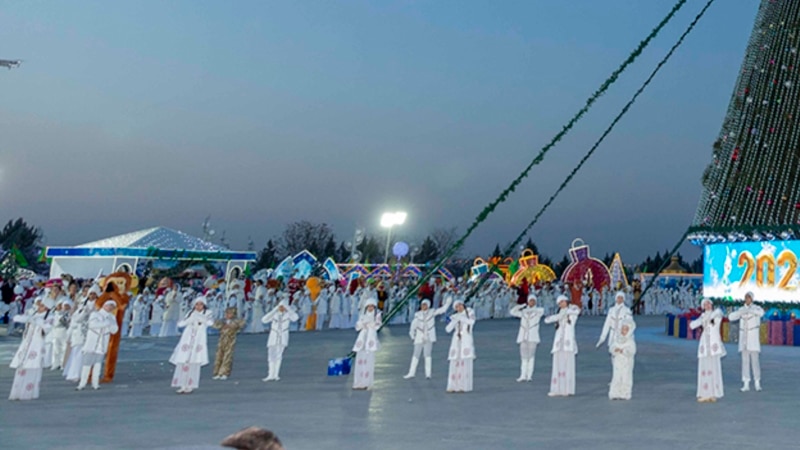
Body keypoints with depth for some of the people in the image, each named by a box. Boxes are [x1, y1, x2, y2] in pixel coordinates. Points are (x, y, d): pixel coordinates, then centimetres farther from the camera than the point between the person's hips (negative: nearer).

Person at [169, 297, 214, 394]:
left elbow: (210, 322, -13)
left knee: (194, 363, -10)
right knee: (183, 362, -4)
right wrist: (190, 319, -6)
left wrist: (199, 318, -22)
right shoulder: (191, 313, 15)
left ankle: (190, 386, -3)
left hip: (198, 342, -3)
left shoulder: (207, 313, 7)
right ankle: (183, 386, 2)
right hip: (187, 340, 3)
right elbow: (180, 324, 8)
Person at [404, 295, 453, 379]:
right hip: (419, 337, 1)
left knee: (427, 354, -9)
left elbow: (443, 309, -4)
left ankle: (428, 374, -3)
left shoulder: (432, 312, 0)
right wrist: (412, 335, 0)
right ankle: (411, 373, 18)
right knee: (416, 355, 7)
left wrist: (448, 302, -13)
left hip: (429, 337, -1)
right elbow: (413, 325, 2)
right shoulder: (418, 314, -1)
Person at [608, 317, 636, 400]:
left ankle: (624, 394, 8)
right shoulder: (616, 339, 5)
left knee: (626, 378, 0)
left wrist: (623, 351, -29)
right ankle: (615, 394, 8)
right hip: (617, 362, 3)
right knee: (616, 378, 2)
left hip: (627, 363, -3)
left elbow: (632, 351, -17)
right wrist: (615, 350, -22)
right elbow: (611, 348, 0)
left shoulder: (630, 341, -7)